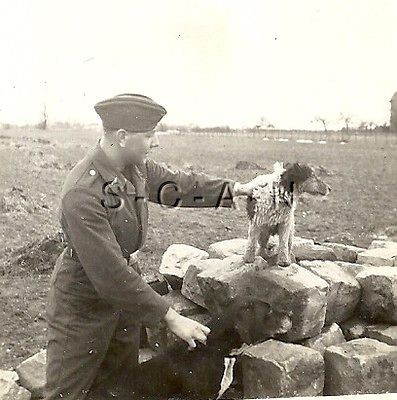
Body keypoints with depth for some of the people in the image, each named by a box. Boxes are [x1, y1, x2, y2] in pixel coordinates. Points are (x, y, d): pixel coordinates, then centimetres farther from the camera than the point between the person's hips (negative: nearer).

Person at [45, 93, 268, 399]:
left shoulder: (135, 164, -9)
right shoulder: (82, 194, -33)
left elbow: (175, 185, 9)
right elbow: (111, 276, -31)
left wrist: (236, 189, 5)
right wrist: (171, 318, -25)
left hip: (124, 291, 8)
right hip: (84, 303, -7)